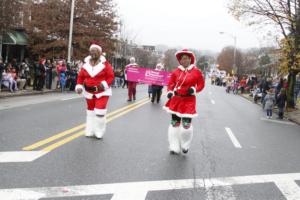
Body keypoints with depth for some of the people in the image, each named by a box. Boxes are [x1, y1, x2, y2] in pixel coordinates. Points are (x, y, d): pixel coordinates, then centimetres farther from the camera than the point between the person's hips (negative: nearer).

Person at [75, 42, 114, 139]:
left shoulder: (105, 64, -9)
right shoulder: (86, 64, 2)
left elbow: (111, 76, -9)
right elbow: (80, 77, 6)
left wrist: (105, 84, -24)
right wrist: (79, 86, -9)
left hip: (102, 92, -4)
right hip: (89, 92, 4)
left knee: (100, 112, -12)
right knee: (90, 112, 14)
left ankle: (99, 132, 6)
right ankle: (90, 131, 27)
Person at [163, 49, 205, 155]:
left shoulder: (196, 71, -3)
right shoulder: (176, 71, 2)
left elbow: (201, 84, 2)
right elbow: (171, 83, 10)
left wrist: (194, 89, -16)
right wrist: (170, 91, -7)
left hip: (189, 100, -3)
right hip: (176, 99, 3)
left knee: (186, 124, -7)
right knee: (175, 123, 7)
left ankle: (185, 145, 20)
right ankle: (174, 147, 19)